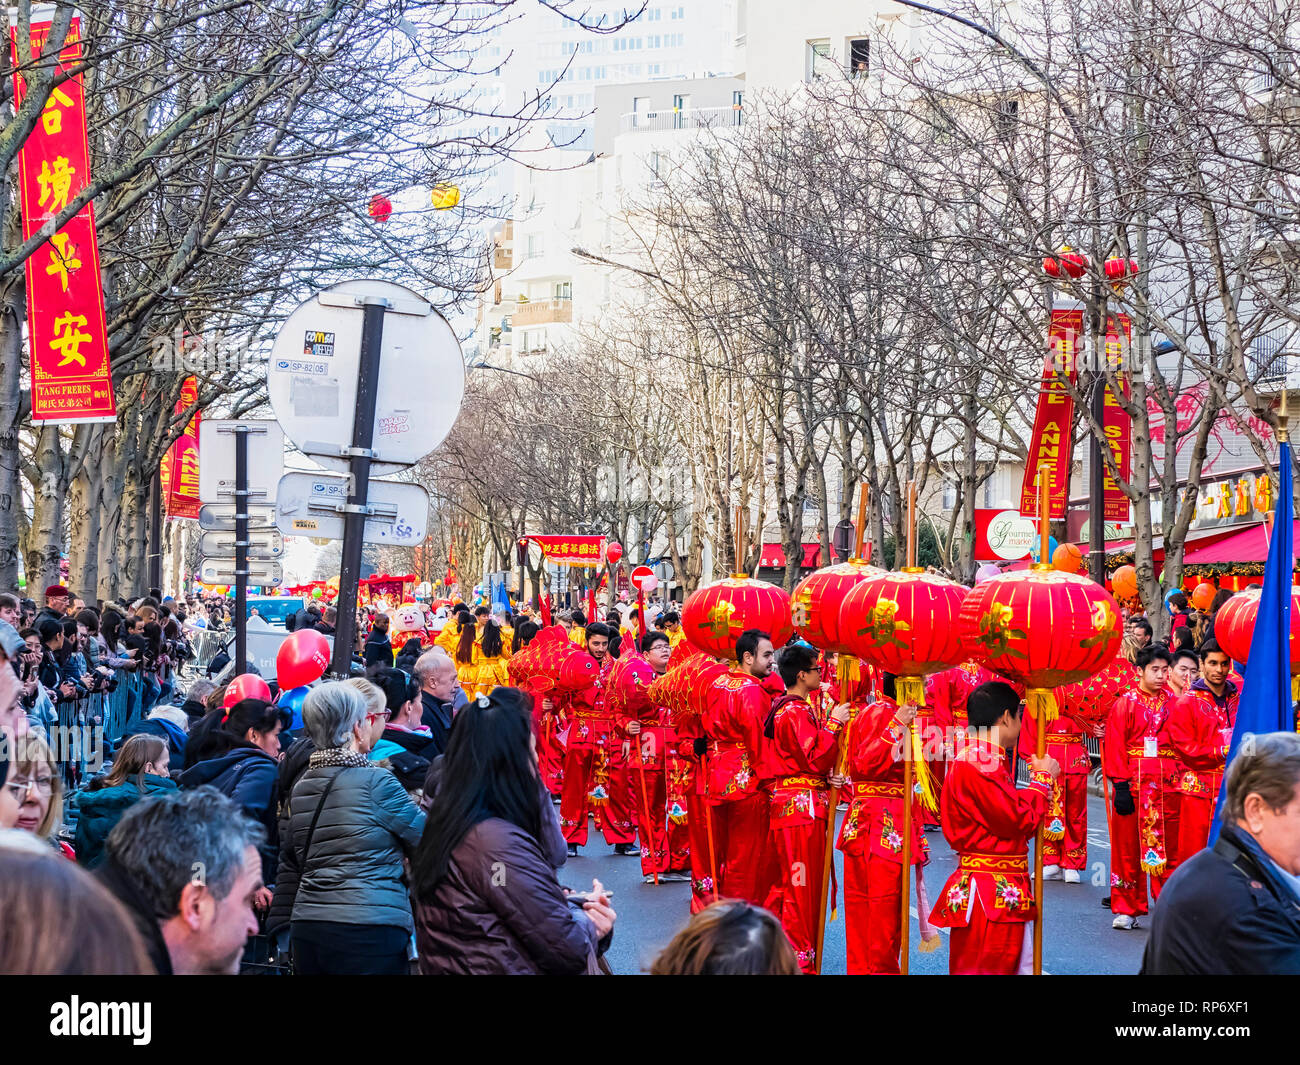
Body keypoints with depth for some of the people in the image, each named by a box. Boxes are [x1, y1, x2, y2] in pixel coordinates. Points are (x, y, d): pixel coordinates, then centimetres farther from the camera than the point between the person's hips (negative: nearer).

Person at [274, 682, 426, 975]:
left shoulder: (301, 787, 10)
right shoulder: (375, 782, -10)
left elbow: (289, 866, 16)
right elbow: (426, 837, -2)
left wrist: (282, 922, 21)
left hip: (306, 929, 7)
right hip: (368, 930, -7)